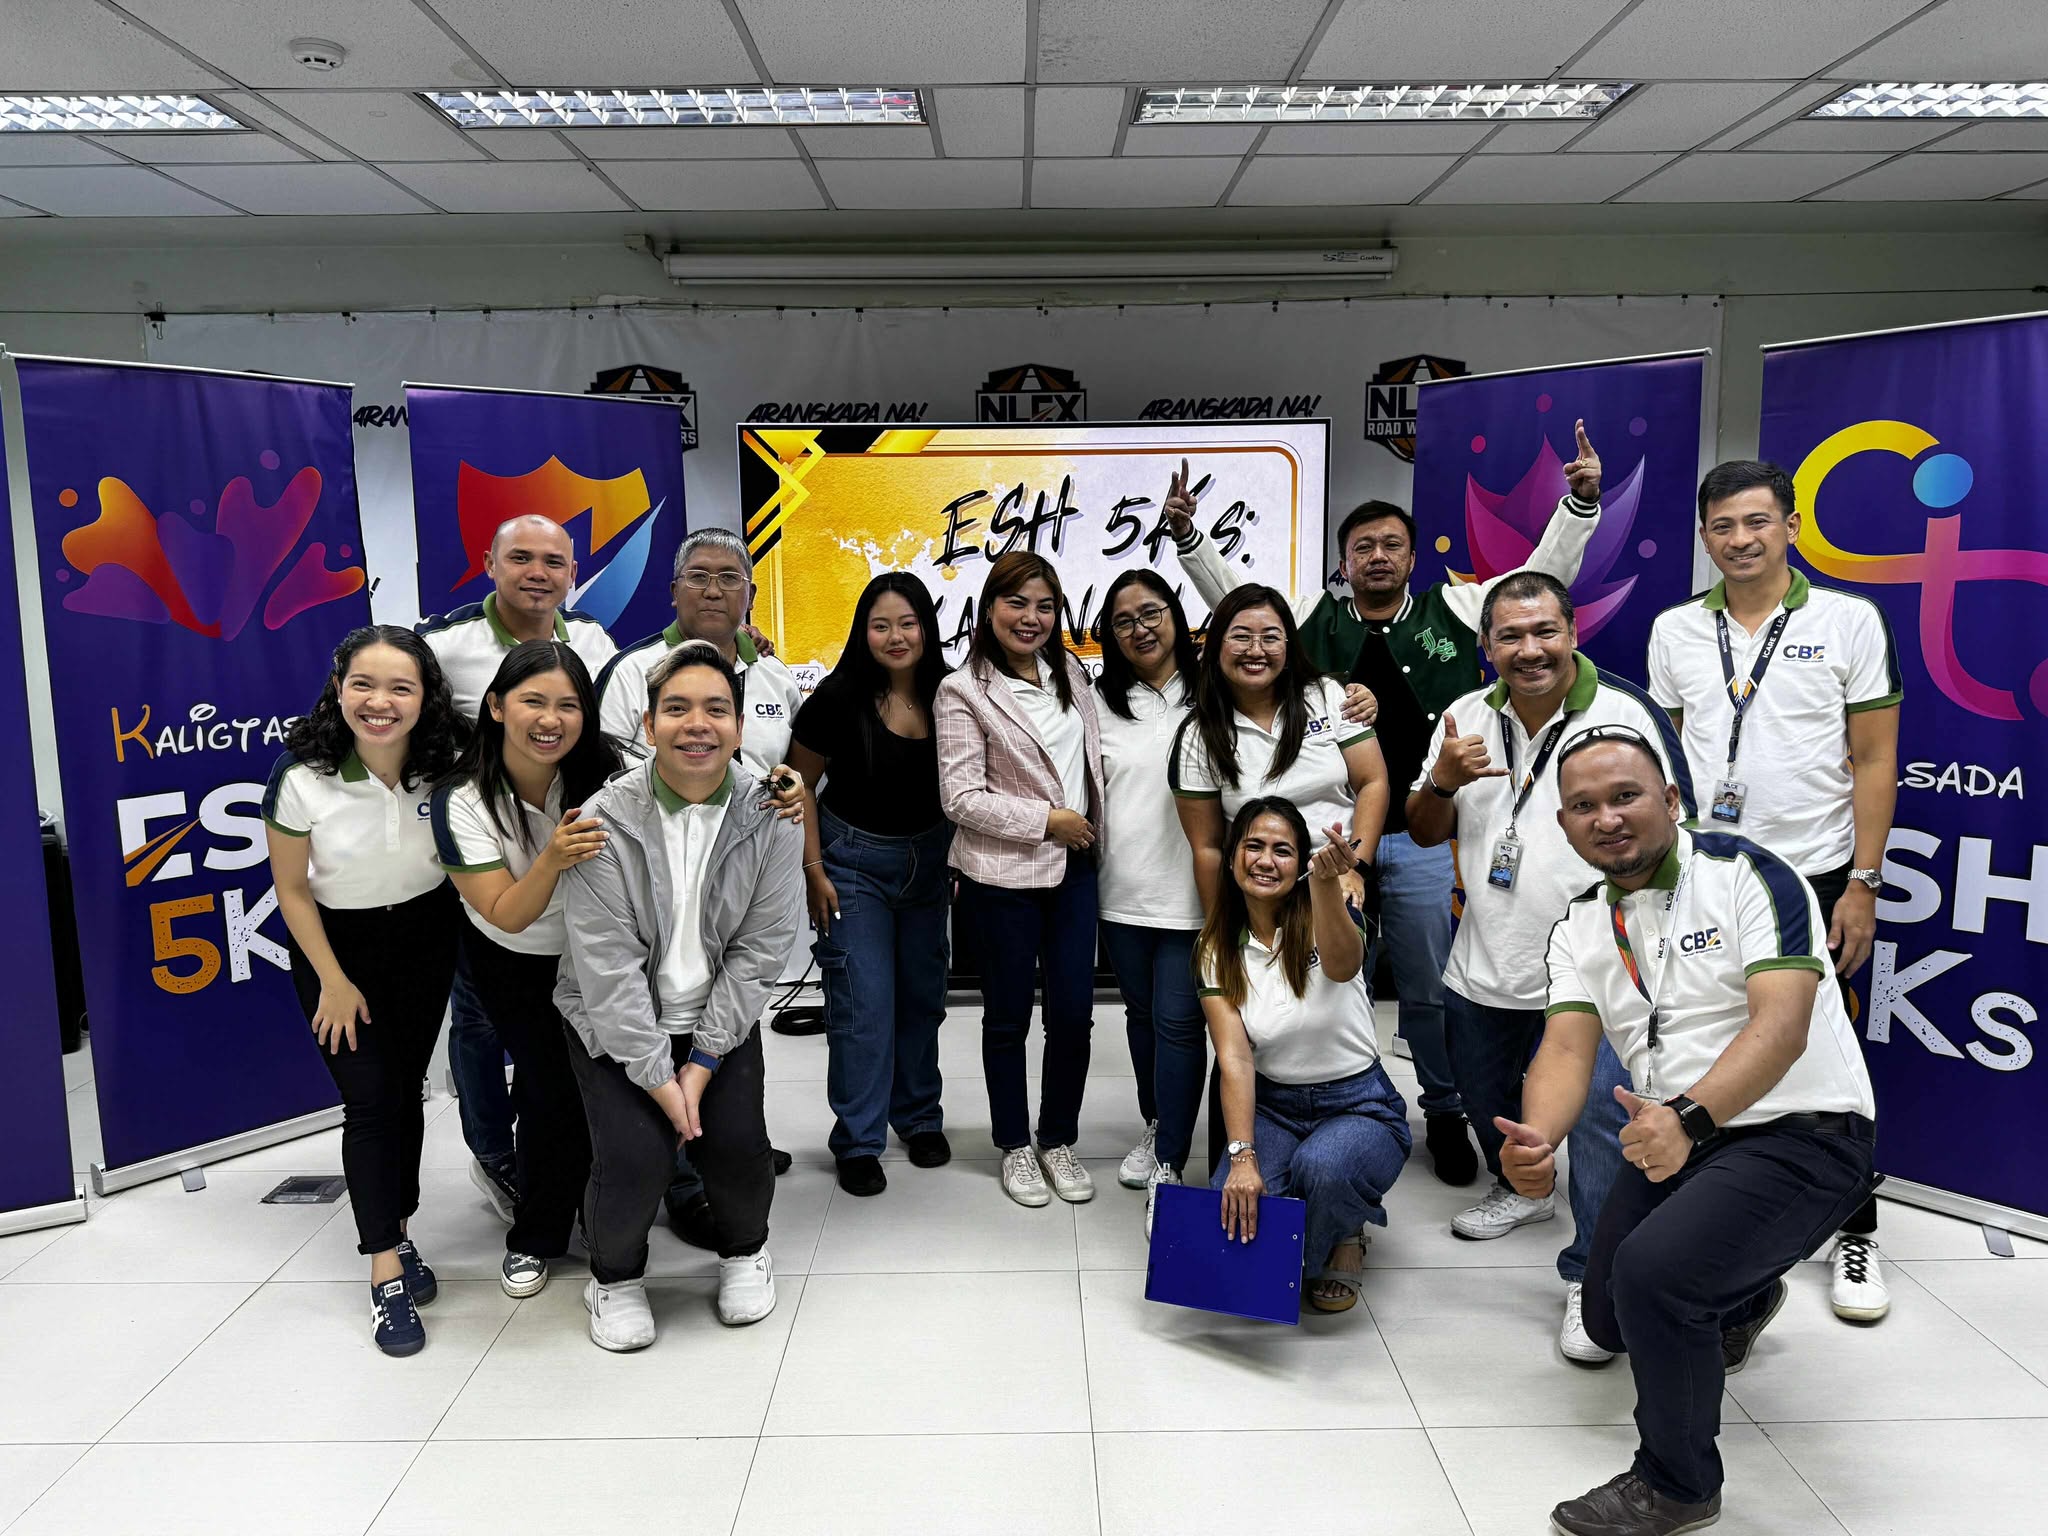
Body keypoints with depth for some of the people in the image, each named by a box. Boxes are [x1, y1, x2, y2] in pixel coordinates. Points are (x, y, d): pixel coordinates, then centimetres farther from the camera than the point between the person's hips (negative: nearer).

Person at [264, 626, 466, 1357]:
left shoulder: (447, 766, -18)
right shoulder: (302, 776, -24)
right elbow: (292, 889, -12)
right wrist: (333, 981, -9)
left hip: (425, 934, 2)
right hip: (335, 941, -2)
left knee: (406, 1089, 11)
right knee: (370, 1098, -5)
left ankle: (392, 1231, 29)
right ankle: (387, 1273, 3)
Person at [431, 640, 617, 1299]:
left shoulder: (602, 771, -24)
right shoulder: (462, 800, -26)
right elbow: (508, 915, -28)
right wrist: (552, 860, -46)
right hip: (513, 961, -1)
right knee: (553, 1091, -4)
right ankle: (534, 1239, 21)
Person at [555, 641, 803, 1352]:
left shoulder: (771, 819, -10)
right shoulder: (604, 821, -16)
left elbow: (760, 948, -8)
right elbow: (609, 965, -17)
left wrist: (705, 1060, -13)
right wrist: (657, 1076, -18)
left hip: (719, 1016, 2)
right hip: (615, 1024, -1)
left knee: (738, 1147, -14)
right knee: (635, 1159, -17)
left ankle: (744, 1250, 22)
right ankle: (615, 1274, 17)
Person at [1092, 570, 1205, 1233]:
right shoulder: (1102, 703, 7)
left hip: (1189, 892, -4)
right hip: (1122, 892, 4)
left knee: (1178, 1022, -4)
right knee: (1142, 1014, 17)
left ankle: (1169, 1166, 4)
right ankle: (1157, 1127, 36)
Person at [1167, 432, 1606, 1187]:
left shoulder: (1453, 610, 5)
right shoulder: (1312, 618, 6)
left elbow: (1544, 576, 4)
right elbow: (1231, 595, 7)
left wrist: (1580, 501, -6)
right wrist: (1187, 535, -4)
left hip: (1425, 840, 0)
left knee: (1433, 988, 10)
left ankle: (1446, 1113, 30)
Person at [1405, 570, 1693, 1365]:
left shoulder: (1628, 716, -11)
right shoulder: (1467, 717, 3)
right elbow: (1426, 832, 8)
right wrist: (1442, 781, -13)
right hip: (1483, 967, 6)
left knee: (1600, 1114, -13)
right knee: (1486, 1101, 23)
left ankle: (1590, 1280, 3)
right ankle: (1520, 1188, 51)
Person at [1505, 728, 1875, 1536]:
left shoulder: (1747, 874, -14)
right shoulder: (1580, 926, 4)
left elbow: (1782, 1024, -25)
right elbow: (1568, 1047, -8)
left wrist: (1690, 1117, -41)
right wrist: (1535, 1139, -29)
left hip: (1801, 1131, -7)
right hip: (1673, 1137, 7)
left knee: (1651, 1272, -28)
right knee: (1609, 1321, 15)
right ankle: (1740, 1298, 49)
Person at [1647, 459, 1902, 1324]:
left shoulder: (1849, 621, -1)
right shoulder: (1674, 630, 7)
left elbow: (1874, 760, -2)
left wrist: (1863, 881, -7)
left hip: (1812, 874, -2)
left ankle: (1855, 1235, 22)